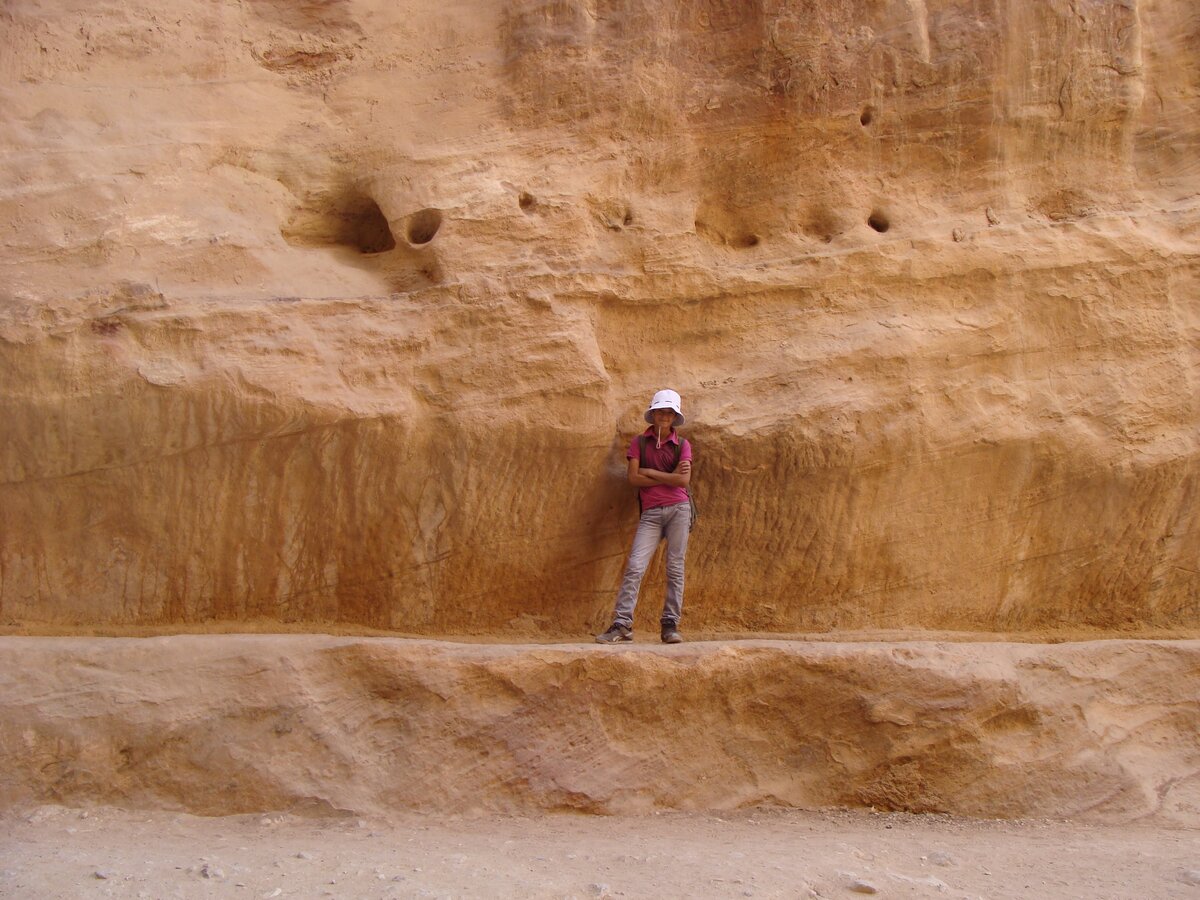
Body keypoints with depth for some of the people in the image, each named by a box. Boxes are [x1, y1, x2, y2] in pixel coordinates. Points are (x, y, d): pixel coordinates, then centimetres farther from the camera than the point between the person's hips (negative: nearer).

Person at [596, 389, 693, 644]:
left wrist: (650, 472, -4)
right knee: (634, 566, -10)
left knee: (675, 569, 0)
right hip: (651, 513, 0)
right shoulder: (640, 442, 9)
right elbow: (634, 477, -4)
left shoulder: (682, 445, 8)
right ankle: (622, 624, -10)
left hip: (678, 509, 0)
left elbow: (684, 480, -6)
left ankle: (670, 625, 5)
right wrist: (669, 477, -5)